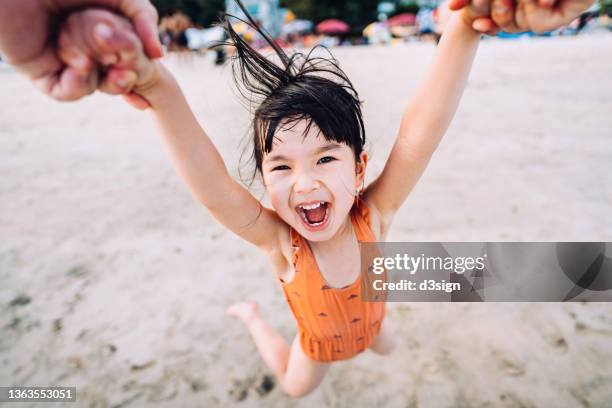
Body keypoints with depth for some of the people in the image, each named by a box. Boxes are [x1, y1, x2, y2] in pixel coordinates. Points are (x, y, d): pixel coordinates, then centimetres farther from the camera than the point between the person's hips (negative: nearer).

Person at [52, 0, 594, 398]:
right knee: (296, 384, 29)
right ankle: (251, 316, 46)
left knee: (385, 344, 34)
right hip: (320, 339, -1)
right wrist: (161, 94, -74)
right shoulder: (278, 241, -43)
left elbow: (422, 131, -51)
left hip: (366, 318, 2)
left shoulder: (374, 216, -40)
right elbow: (212, 186, -58)